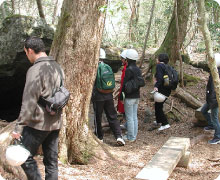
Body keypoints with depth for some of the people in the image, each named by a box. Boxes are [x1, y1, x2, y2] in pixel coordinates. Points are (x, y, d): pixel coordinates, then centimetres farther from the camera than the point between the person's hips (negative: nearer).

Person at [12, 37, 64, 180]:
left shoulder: (35, 70, -16)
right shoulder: (58, 68, 9)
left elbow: (29, 102, -19)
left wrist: (19, 127, -15)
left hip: (38, 123, -8)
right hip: (56, 123, 8)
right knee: (52, 160, 12)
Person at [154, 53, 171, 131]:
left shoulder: (159, 65, -11)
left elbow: (160, 77, -24)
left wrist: (156, 86, -29)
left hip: (162, 89, -9)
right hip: (167, 90, 9)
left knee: (158, 107, -3)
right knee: (157, 105, 23)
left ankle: (165, 124, -6)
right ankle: (158, 121, 37)